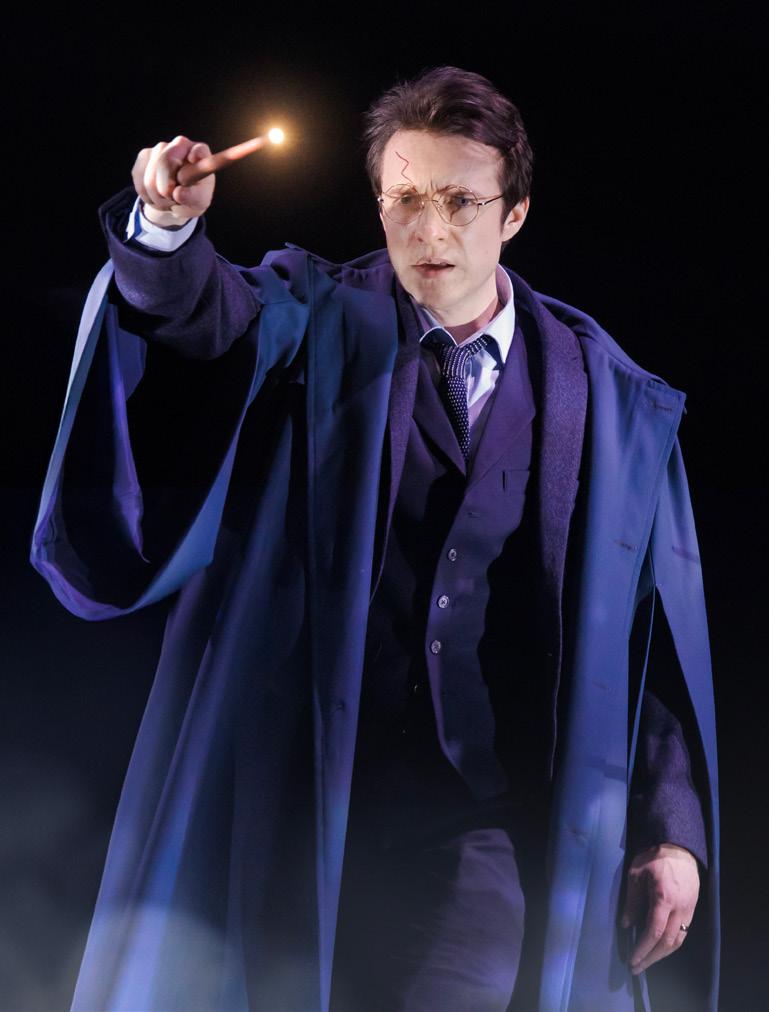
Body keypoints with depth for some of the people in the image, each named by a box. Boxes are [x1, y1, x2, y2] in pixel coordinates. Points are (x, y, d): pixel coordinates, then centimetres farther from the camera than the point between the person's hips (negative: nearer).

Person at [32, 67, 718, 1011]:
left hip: (487, 825, 0)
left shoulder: (607, 396, 5)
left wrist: (672, 829, 2)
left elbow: (658, 617, 5)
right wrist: (167, 227, -40)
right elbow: (210, 317, -18)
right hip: (310, 812, 0)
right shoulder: (319, 328, 3)